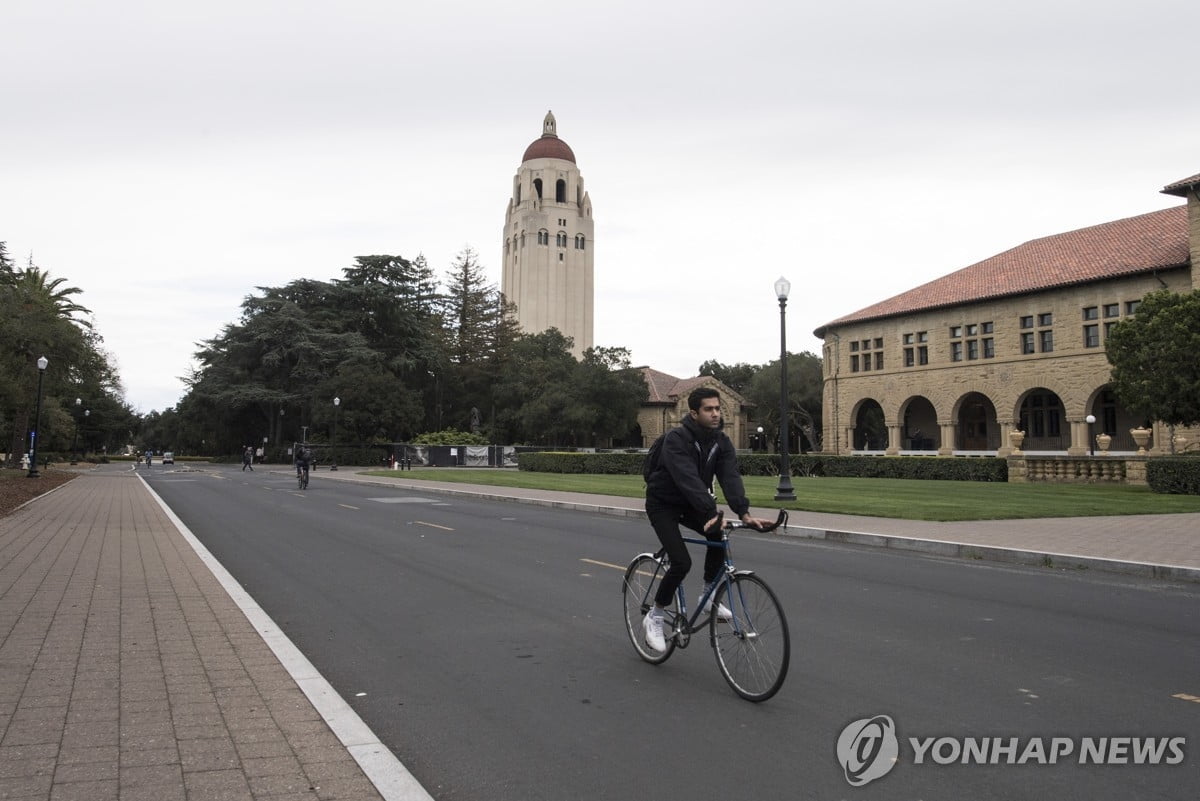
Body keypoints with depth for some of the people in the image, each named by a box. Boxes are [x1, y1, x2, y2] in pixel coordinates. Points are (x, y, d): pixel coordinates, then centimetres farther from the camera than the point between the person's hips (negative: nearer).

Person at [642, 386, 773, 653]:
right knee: (682, 562, -19)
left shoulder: (721, 441, -9)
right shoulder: (676, 439, -28)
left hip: (691, 503, 6)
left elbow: (730, 478, -22)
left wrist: (744, 513, -38)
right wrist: (711, 514, -53)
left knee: (718, 536, -21)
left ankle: (709, 597, 0)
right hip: (663, 504, -6)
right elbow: (689, 479, -41)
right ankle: (654, 618, 1)